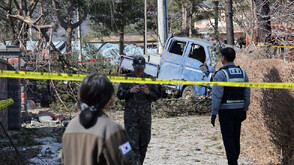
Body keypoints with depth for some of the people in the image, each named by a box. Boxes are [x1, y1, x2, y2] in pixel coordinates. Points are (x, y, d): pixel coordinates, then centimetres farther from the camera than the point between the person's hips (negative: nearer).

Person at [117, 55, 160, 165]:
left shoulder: (149, 79, 9)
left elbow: (156, 96, 8)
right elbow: (120, 95, 1)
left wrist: (148, 92, -13)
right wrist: (130, 91, -17)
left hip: (145, 116, 3)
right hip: (131, 116, -3)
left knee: (144, 143, 8)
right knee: (133, 144, -9)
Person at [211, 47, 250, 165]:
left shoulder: (221, 74, -11)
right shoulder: (242, 73, 8)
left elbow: (217, 95, -15)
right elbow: (247, 94, 10)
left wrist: (214, 113, -11)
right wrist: (244, 110, 16)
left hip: (226, 110, -6)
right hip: (239, 109, 6)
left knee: (228, 138, -3)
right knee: (236, 137, 14)